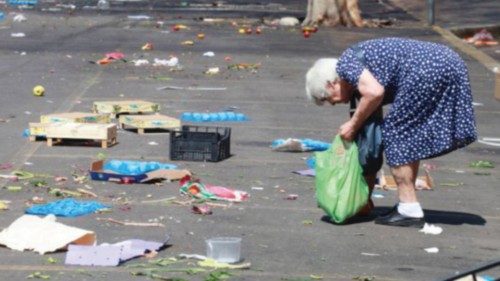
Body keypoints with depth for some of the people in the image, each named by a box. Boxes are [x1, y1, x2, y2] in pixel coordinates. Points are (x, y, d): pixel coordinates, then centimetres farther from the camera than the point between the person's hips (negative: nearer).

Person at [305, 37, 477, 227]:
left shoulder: (346, 63, 4)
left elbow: (374, 92, -18)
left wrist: (353, 125, -1)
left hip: (427, 71, -10)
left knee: (395, 135, 0)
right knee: (410, 137, 19)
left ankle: (409, 211, 1)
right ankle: (407, 204, 22)